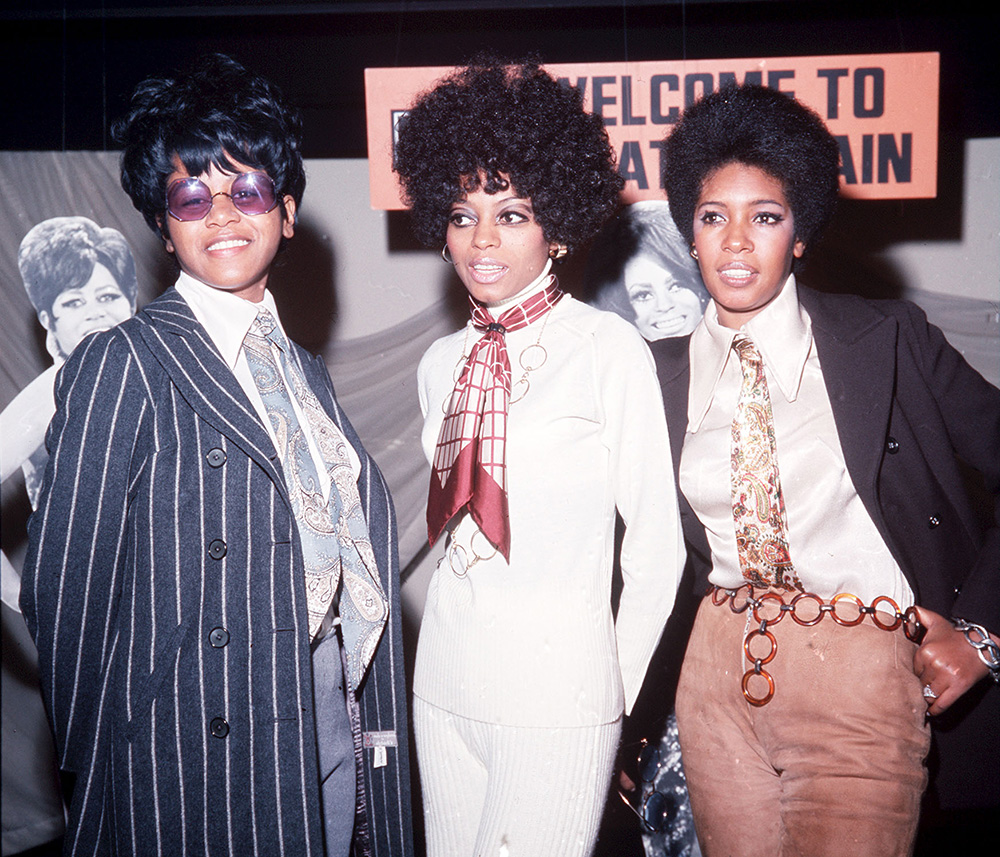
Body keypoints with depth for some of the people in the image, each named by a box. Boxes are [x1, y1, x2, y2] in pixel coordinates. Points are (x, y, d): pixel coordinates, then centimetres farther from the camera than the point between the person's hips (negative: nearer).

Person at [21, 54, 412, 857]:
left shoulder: (306, 372, 13)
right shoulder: (124, 362, -9)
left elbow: (356, 524, 11)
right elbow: (67, 587, -10)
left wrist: (364, 724, 6)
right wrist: (95, 774, -4)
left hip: (333, 728, 6)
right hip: (198, 750, -6)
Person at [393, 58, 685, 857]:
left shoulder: (609, 349, -9)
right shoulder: (441, 364, 8)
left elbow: (656, 545, -5)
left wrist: (618, 693, 1)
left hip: (558, 687, -5)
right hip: (446, 681, 5)